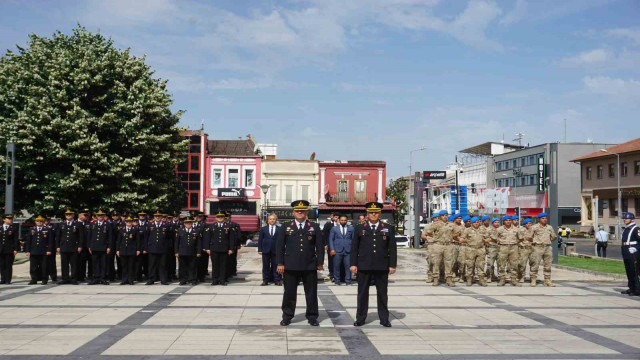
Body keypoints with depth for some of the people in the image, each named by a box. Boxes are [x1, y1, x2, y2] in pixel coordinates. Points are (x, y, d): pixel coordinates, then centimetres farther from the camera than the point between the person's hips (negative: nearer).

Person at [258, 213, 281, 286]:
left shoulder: (279, 229, 3)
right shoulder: (263, 229, 8)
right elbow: (260, 240, 6)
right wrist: (260, 249, -1)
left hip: (276, 250, -1)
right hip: (266, 250, 1)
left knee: (275, 266, 3)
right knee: (266, 266, 6)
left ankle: (277, 280, 9)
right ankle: (265, 280, 12)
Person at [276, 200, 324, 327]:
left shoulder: (314, 227, 6)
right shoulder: (285, 227, 6)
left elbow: (320, 246, 5)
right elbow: (279, 246, 4)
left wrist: (320, 263, -1)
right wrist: (280, 263, -3)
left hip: (310, 266, 0)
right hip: (290, 266, 0)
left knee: (311, 292, 7)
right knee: (289, 292, 6)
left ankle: (312, 317, 18)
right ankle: (287, 316, 18)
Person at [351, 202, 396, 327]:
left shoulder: (388, 229, 6)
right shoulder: (359, 229, 7)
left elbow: (392, 248, 4)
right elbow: (354, 248, 6)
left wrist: (392, 265, -2)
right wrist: (353, 264, -1)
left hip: (382, 267, 0)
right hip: (364, 266, 0)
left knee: (382, 293, 7)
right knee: (362, 293, 6)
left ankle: (384, 318, 16)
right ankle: (360, 318, 14)